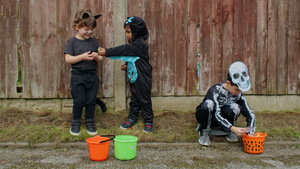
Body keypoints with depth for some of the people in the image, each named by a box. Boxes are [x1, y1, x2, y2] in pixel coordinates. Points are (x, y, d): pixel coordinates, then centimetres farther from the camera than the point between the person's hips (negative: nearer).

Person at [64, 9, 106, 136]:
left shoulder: (94, 42, 8)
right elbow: (67, 59, -10)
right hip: (78, 76, -3)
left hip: (92, 75, 3)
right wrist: (82, 57, -20)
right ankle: (76, 122, 21)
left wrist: (97, 57, -12)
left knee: (91, 100, 7)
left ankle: (89, 121, 23)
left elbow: (100, 59, 11)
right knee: (79, 101, 1)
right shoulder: (72, 42, -2)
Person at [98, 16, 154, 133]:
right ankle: (132, 118, 30)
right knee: (134, 99, 17)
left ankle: (148, 122, 14)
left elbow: (124, 50, -26)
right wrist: (127, 66, 5)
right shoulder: (133, 43, 11)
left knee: (144, 99, 2)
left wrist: (107, 52, -25)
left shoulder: (140, 44, -20)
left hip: (143, 78, -9)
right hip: (134, 77, 9)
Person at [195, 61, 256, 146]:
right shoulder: (215, 91, -28)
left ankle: (227, 131, -2)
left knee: (235, 107, -27)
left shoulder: (239, 95, -12)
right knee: (209, 103, -38)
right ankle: (204, 131, -16)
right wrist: (233, 128, -44)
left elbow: (250, 113, -7)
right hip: (206, 116, -4)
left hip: (222, 119, 4)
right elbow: (217, 115, -35)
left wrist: (250, 131, -22)